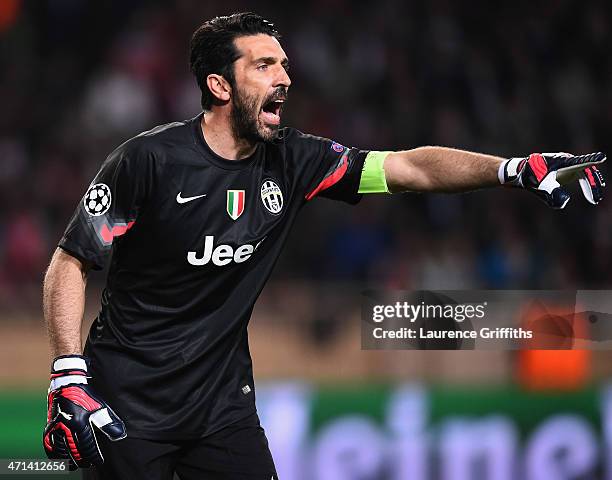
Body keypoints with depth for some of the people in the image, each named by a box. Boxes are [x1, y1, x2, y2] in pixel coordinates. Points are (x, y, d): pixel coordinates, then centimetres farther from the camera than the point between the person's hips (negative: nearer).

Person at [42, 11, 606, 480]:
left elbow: (407, 168, -3)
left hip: (221, 397, 5)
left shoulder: (290, 161, -1)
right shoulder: (151, 159, -15)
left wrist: (516, 169, -15)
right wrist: (68, 376, -19)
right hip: (128, 399, -5)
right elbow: (70, 262, -10)